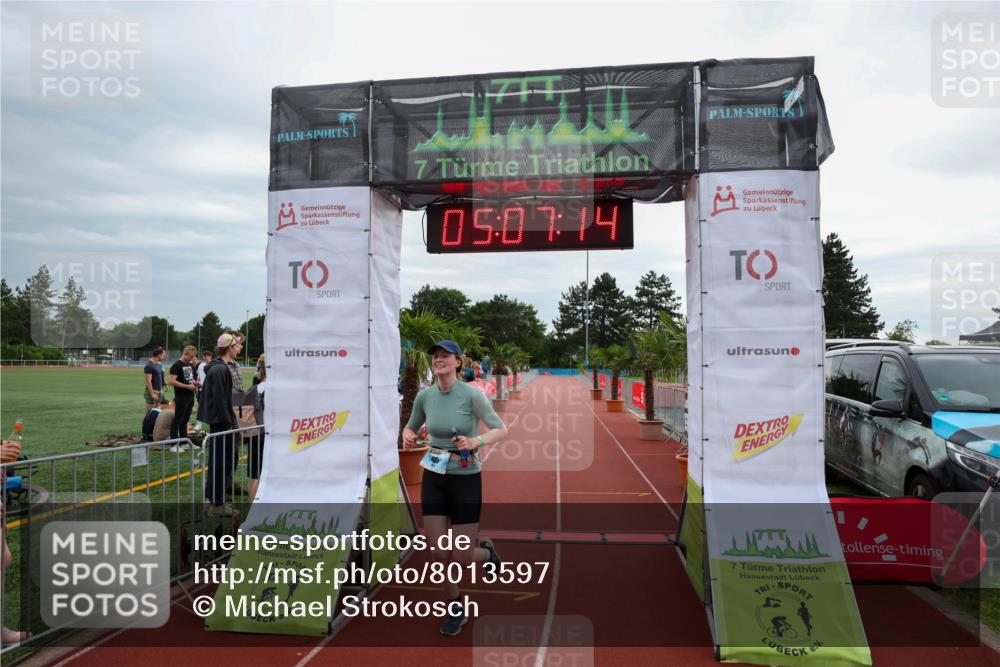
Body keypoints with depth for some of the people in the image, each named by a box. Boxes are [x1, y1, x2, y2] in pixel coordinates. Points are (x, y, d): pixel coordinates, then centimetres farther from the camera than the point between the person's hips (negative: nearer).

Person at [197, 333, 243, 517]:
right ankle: (217, 504, 7)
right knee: (220, 462, -2)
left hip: (220, 422, 10)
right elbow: (219, 400, -22)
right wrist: (228, 423, -17)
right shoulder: (219, 369, -18)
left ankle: (213, 497, 26)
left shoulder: (219, 367, 14)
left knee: (229, 459, 17)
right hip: (221, 423, -10)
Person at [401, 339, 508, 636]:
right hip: (434, 478, 3)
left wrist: (476, 441, -30)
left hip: (466, 478, -3)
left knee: (461, 560, -1)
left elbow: (501, 429, -13)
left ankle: (486, 552, 36)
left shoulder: (472, 394, -14)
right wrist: (407, 436, -9)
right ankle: (455, 608, 30)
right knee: (438, 553, 2)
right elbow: (411, 427, 14)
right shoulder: (424, 396, -2)